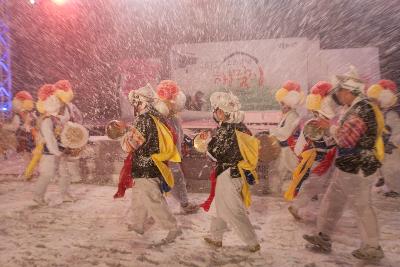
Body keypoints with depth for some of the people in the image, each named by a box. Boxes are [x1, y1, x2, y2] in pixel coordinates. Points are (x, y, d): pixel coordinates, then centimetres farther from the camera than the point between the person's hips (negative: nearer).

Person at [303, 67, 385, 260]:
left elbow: (345, 140, -24)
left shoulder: (362, 110, -22)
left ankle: (372, 248, 25)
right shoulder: (357, 108, 10)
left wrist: (330, 127, -9)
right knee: (332, 201, 15)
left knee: (361, 207, 6)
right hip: (348, 167, 10)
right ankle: (323, 237, 27)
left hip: (356, 169, -10)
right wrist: (329, 126, 6)